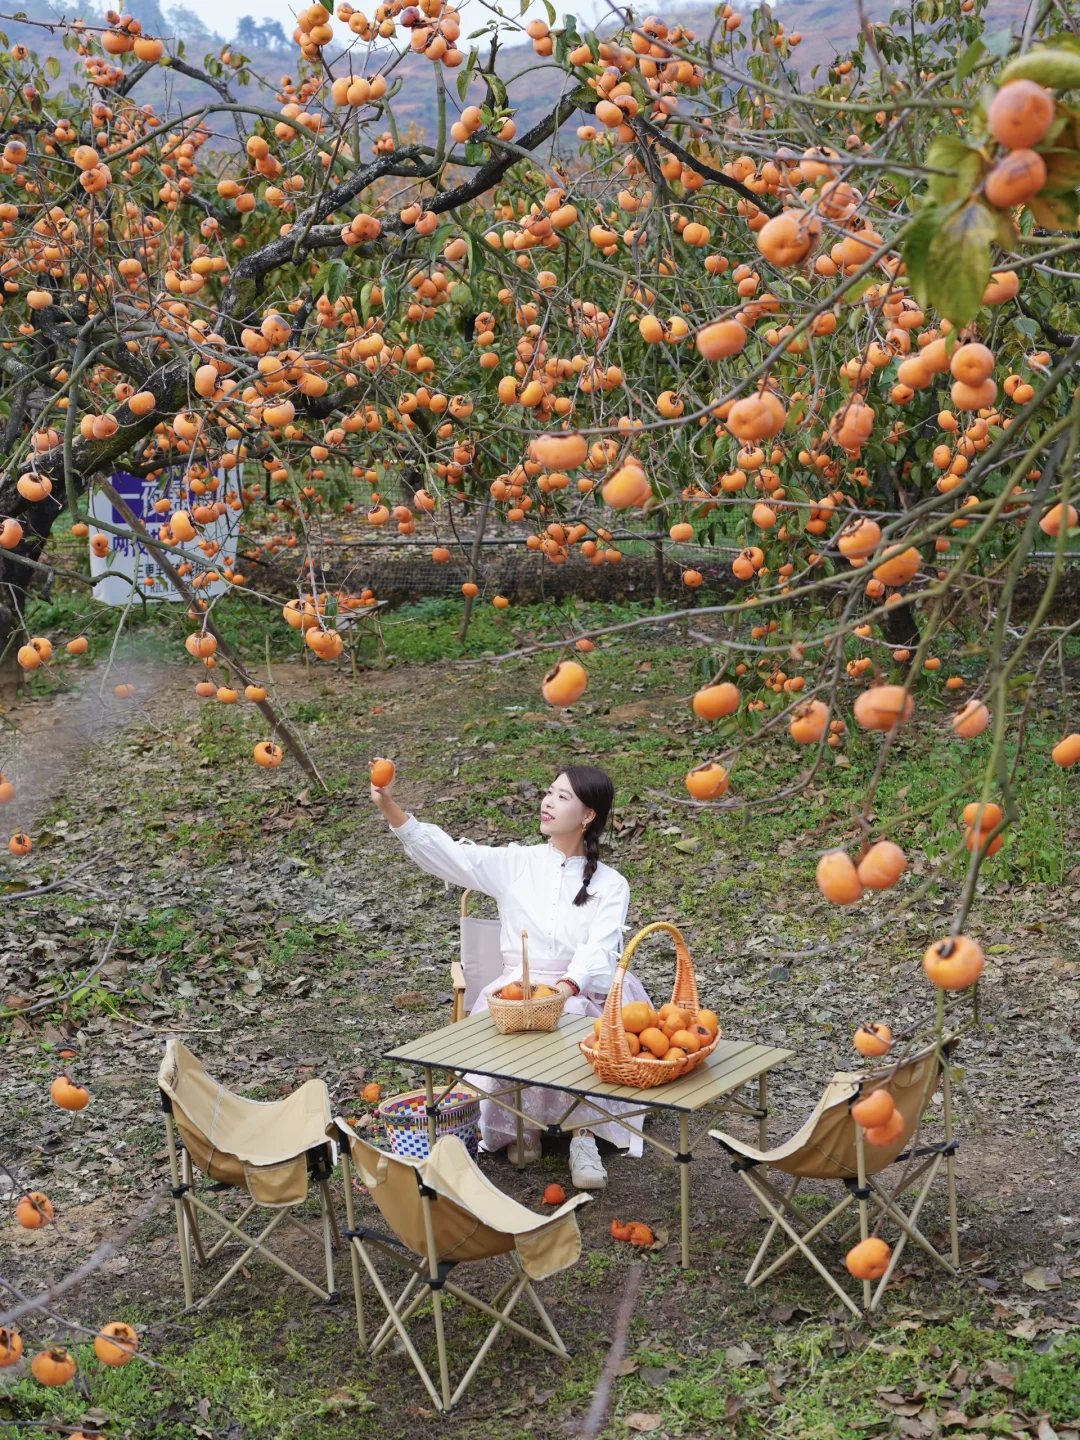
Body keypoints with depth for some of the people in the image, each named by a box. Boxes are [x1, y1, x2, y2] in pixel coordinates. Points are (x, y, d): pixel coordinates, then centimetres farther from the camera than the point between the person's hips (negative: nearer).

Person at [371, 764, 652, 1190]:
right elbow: (446, 854, -3)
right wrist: (390, 808, -16)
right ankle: (524, 1122, -5)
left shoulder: (609, 884, 3)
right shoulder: (515, 863, 8)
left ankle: (583, 1136, -20)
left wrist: (567, 986, -34)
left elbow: (599, 949, -12)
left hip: (581, 993, -1)